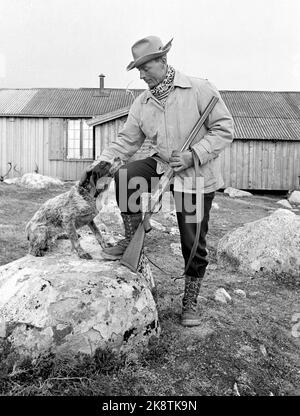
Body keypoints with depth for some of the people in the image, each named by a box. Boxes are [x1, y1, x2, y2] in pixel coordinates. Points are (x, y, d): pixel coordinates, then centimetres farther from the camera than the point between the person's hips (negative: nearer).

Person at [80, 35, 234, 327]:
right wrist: (101, 162, -10)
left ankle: (190, 302, 23)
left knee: (194, 242, 2)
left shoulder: (199, 89, -11)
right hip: (162, 163, 4)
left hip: (197, 175, -3)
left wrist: (193, 155, -21)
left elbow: (224, 129, -10)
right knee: (125, 175, -26)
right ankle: (132, 239, -3)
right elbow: (127, 140, 5)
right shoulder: (142, 103, 3)